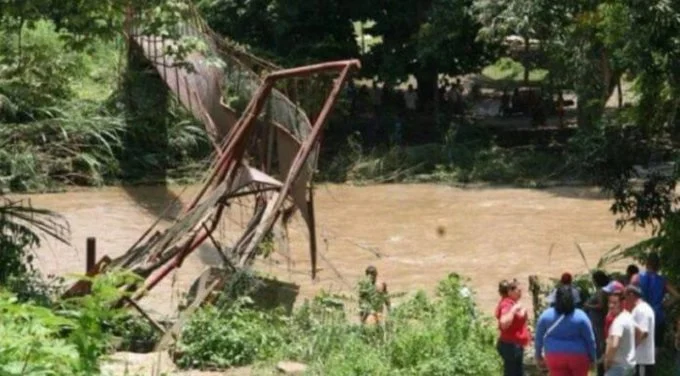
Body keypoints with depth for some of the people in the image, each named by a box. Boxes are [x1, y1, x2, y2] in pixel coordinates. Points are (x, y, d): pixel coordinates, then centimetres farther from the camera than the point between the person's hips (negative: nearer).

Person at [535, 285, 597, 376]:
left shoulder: (546, 315, -7)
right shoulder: (581, 317, -11)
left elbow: (539, 337, 3)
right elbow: (590, 340, -5)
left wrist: (538, 354, 17)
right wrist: (593, 358, 8)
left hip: (555, 356, 1)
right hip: (577, 356, -1)